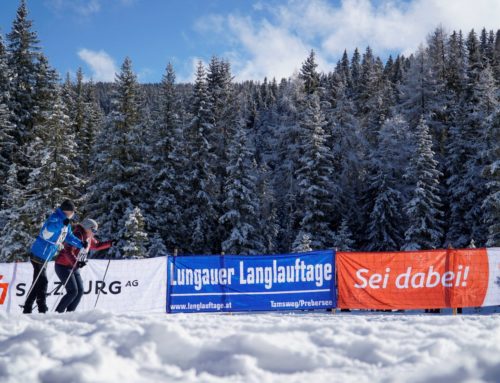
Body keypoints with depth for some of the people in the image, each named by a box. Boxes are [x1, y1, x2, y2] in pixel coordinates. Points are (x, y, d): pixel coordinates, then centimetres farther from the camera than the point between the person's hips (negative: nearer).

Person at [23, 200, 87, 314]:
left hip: (44, 257, 10)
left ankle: (27, 310, 20)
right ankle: (42, 309, -6)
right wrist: (62, 223, -47)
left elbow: (69, 237, 20)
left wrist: (81, 244, 7)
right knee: (42, 282, -9)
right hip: (39, 255, -10)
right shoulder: (55, 217, -17)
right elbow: (48, 228, -36)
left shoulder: (67, 224, 11)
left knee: (38, 283, 13)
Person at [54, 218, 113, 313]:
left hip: (74, 268, 9)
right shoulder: (78, 235, -20)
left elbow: (97, 245, 28)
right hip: (63, 266, -9)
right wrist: (76, 262, -47)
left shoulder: (88, 238, 8)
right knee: (73, 291, -16)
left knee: (80, 291, -1)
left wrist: (110, 243, 18)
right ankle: (58, 312, -6)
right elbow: (68, 251, -32)